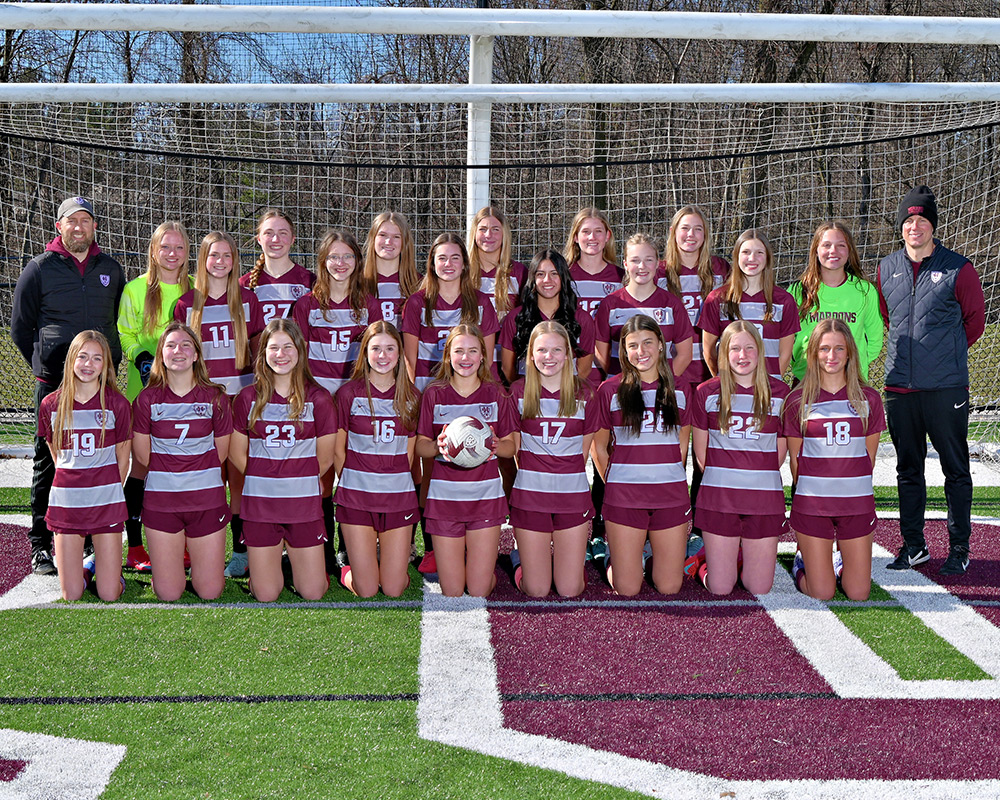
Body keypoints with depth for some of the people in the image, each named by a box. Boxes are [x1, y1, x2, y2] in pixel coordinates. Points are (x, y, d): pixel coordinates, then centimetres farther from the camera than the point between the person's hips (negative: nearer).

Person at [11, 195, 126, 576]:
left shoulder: (111, 269, 11)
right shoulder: (39, 269, 3)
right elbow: (20, 327, 8)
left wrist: (110, 362, 11)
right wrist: (46, 364, 3)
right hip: (54, 383, -2)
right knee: (49, 462, 2)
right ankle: (41, 545, 9)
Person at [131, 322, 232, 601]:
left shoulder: (215, 397, 1)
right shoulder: (148, 399, 0)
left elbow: (221, 452, 6)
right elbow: (142, 455, 4)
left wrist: (194, 474, 5)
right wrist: (170, 475, 6)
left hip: (207, 497, 0)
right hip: (161, 499, 0)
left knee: (210, 592, 2)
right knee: (168, 594, 0)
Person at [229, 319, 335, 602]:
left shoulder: (318, 398, 0)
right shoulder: (248, 398, 2)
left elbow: (324, 458, 3)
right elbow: (236, 453, 7)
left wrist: (296, 480, 4)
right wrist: (263, 480, 2)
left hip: (304, 503, 0)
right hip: (259, 503, 0)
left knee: (312, 593, 2)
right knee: (266, 595, 3)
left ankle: (294, 553, 32)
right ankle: (271, 553, 33)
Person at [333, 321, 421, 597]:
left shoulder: (411, 396, 5)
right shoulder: (349, 393, -1)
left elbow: (409, 452, 11)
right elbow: (338, 450, 4)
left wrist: (398, 482, 6)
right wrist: (349, 486, 5)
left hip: (399, 497, 2)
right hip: (356, 498, -2)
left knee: (394, 590, 2)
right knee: (366, 590, -2)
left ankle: (387, 555, 33)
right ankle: (348, 571, 30)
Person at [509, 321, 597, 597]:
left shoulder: (584, 395, 3)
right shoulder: (518, 393, 0)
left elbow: (583, 453, 8)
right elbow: (513, 449, 5)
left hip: (573, 496, 1)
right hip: (529, 496, -1)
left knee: (570, 590, 1)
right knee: (536, 591, 1)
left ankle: (576, 556, 33)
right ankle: (523, 556, 32)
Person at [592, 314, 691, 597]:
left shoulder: (678, 391, 7)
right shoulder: (610, 390, 1)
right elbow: (599, 448, 8)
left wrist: (666, 476, 8)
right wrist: (615, 484, 4)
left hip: (672, 497, 2)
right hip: (624, 498, -2)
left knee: (669, 588, 5)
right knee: (627, 590, 0)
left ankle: (651, 550, 34)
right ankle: (616, 558, 31)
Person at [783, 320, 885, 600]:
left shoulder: (868, 399, 3)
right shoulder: (798, 400, -1)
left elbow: (869, 457, 9)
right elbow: (795, 459, 5)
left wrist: (853, 487, 7)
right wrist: (808, 490, 4)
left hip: (857, 503, 2)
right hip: (811, 504, -1)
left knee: (858, 594, 2)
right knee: (821, 594, -1)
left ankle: (842, 563, 33)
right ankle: (803, 563, 30)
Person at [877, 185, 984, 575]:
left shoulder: (958, 269, -4)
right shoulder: (887, 269, 8)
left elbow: (975, 319, 6)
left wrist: (946, 353, 6)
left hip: (946, 386, -4)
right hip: (899, 386, 4)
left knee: (955, 469, 3)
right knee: (908, 469, 11)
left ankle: (959, 548, 11)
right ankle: (913, 545, 21)